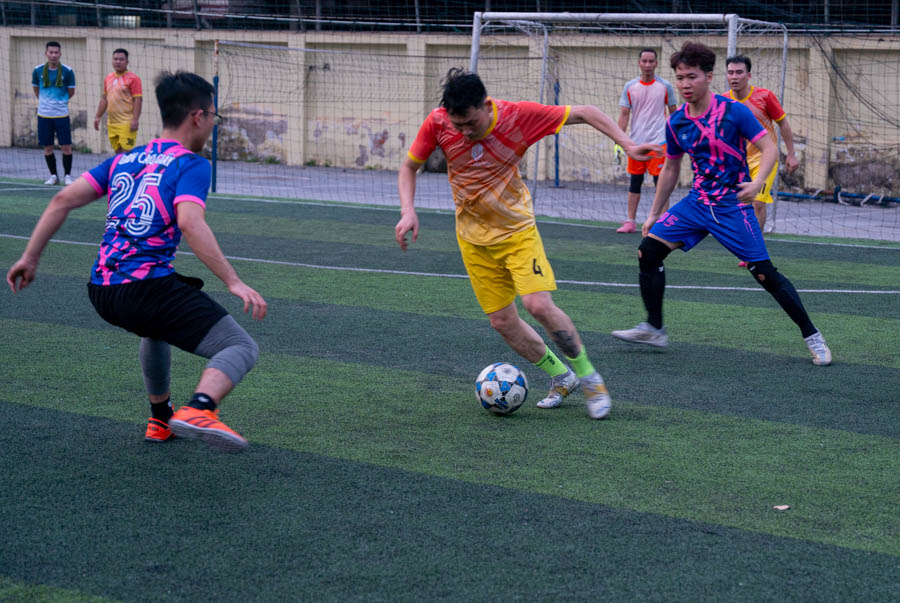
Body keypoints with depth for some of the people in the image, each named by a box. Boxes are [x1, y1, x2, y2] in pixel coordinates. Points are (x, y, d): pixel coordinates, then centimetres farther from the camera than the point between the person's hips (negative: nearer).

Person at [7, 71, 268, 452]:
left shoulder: (125, 160, 19)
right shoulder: (191, 165, -3)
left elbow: (64, 199, 13)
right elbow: (189, 223, -21)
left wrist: (30, 257, 18)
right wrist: (233, 282, -24)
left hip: (101, 291, 8)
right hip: (148, 288, -8)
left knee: (155, 324, 40)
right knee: (241, 348, -7)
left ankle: (160, 418, 44)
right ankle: (199, 410, -34)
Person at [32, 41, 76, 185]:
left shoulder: (67, 71, -5)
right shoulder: (38, 71, 0)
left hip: (62, 114, -1)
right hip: (44, 114, 2)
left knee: (66, 147, -3)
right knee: (47, 147, 6)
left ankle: (67, 175, 11)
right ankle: (53, 176, 19)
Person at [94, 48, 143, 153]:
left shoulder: (133, 79, -7)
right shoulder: (108, 78, 14)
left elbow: (138, 100, -12)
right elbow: (104, 99, 20)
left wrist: (135, 120, -19)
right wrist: (98, 117, 15)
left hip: (127, 124, -7)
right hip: (112, 123, 7)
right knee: (118, 152, 10)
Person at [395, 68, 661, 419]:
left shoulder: (519, 115, -21)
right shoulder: (437, 124, -16)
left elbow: (585, 113, -12)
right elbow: (409, 168, 0)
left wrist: (627, 145, -20)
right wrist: (408, 211, -16)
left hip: (517, 229, -3)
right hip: (473, 238, 3)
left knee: (539, 305, -20)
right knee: (502, 321, 0)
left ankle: (588, 378, 1)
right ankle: (560, 377, 23)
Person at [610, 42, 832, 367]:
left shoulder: (734, 112, -12)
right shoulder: (676, 122, 3)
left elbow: (769, 148, -12)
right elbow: (670, 169, 16)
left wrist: (757, 182, -30)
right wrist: (654, 213, 18)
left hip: (733, 204, -5)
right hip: (697, 202, 5)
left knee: (765, 273, -10)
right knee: (649, 252, -5)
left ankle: (812, 337, 4)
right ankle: (654, 329, 9)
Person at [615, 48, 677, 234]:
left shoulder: (665, 86, 1)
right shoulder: (630, 87, 5)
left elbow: (673, 113, 9)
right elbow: (624, 115, 5)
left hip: (658, 141, -2)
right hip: (636, 142, 3)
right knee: (635, 182, 7)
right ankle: (630, 222, 13)